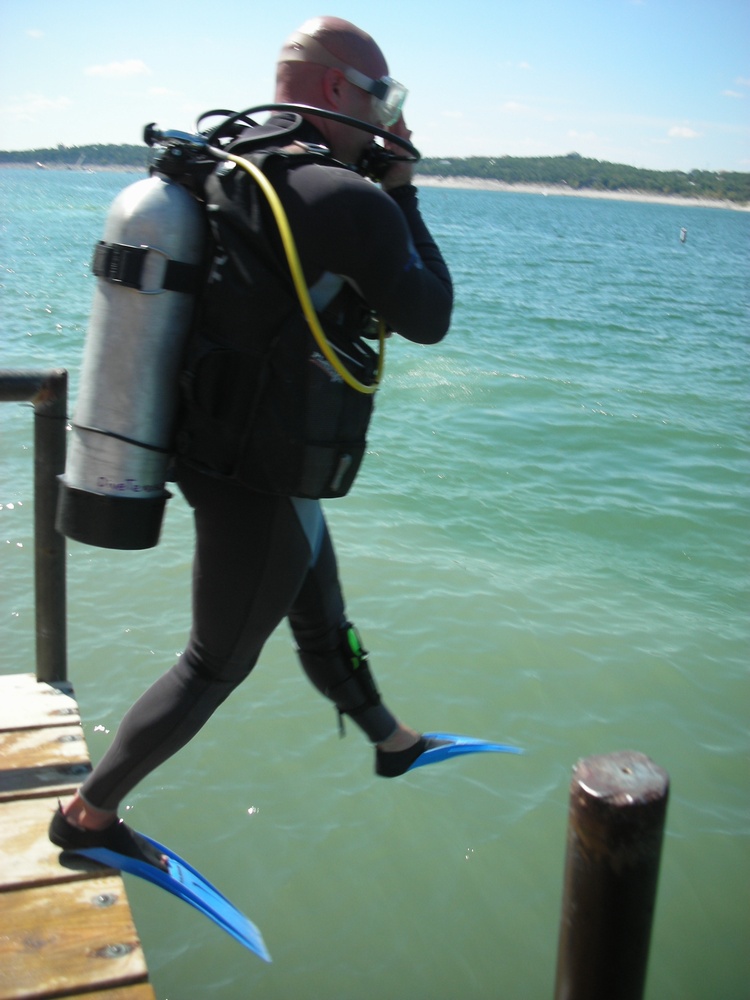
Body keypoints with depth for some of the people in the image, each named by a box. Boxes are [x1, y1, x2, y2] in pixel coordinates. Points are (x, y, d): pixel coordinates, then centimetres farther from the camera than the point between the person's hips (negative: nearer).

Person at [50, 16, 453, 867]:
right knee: (215, 666, 12)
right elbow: (428, 319, -9)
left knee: (323, 626, 27)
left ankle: (394, 741, 52)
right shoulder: (355, 205, -22)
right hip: (266, 486, -9)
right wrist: (403, 193, -1)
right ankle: (87, 814, 28)